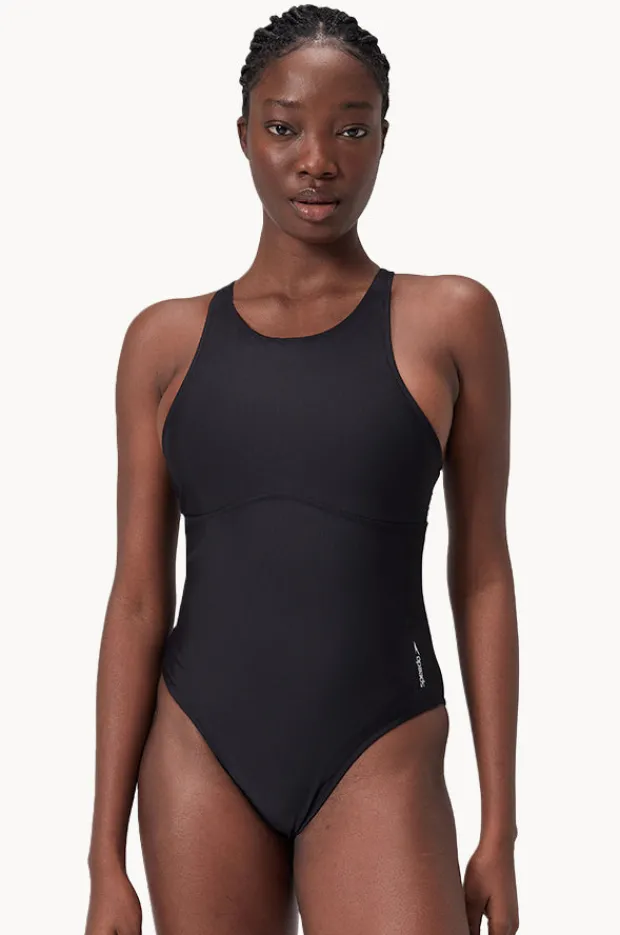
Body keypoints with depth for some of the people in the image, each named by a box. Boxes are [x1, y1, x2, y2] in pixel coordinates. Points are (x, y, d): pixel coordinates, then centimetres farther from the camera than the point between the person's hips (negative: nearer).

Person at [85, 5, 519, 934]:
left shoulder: (448, 320, 0)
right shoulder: (167, 340, 4)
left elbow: (482, 574, 1)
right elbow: (138, 597, 3)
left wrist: (499, 825, 0)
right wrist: (107, 856, 1)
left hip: (378, 762, -2)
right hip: (199, 757, 2)